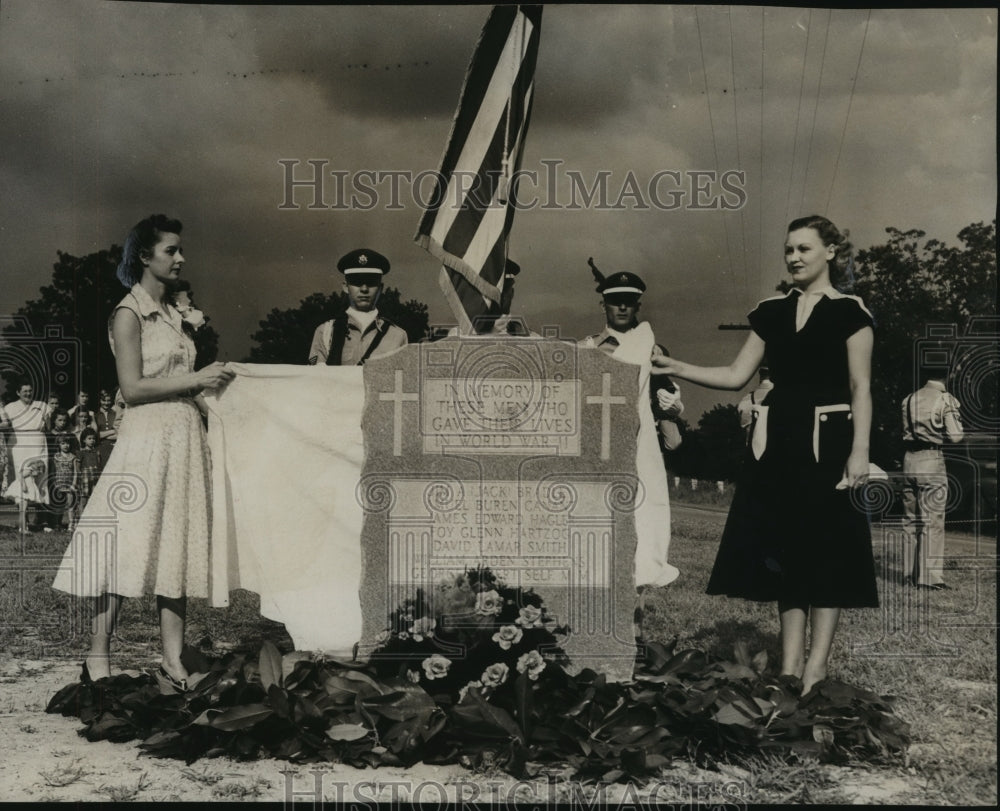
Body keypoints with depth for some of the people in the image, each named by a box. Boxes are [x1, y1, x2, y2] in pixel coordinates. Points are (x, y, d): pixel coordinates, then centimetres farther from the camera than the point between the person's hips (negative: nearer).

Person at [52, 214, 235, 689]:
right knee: (128, 545, -6)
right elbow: (132, 388, -13)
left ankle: (173, 662, 7)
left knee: (177, 545, 4)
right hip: (146, 436, -7)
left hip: (185, 435, 7)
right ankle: (98, 658, 4)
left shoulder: (172, 313, 18)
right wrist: (196, 379, -12)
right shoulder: (129, 314, -5)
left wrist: (211, 387, 4)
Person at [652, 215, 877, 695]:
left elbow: (860, 389, -4)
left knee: (826, 546, -1)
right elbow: (736, 376, 11)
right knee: (783, 546, 5)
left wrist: (859, 451, -12)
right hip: (776, 440, 5)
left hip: (826, 440, -5)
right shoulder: (771, 312, 12)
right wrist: (676, 369, 1)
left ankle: (817, 660, 5)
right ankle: (790, 661, 11)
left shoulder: (849, 313, -1)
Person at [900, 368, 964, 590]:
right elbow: (955, 436, -10)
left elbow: (906, 430, 10)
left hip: (909, 459, 5)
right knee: (932, 521, -2)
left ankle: (909, 574, 15)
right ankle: (929, 577, -3)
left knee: (910, 519, 11)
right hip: (932, 461, -5)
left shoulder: (909, 399, 10)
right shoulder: (946, 400, -6)